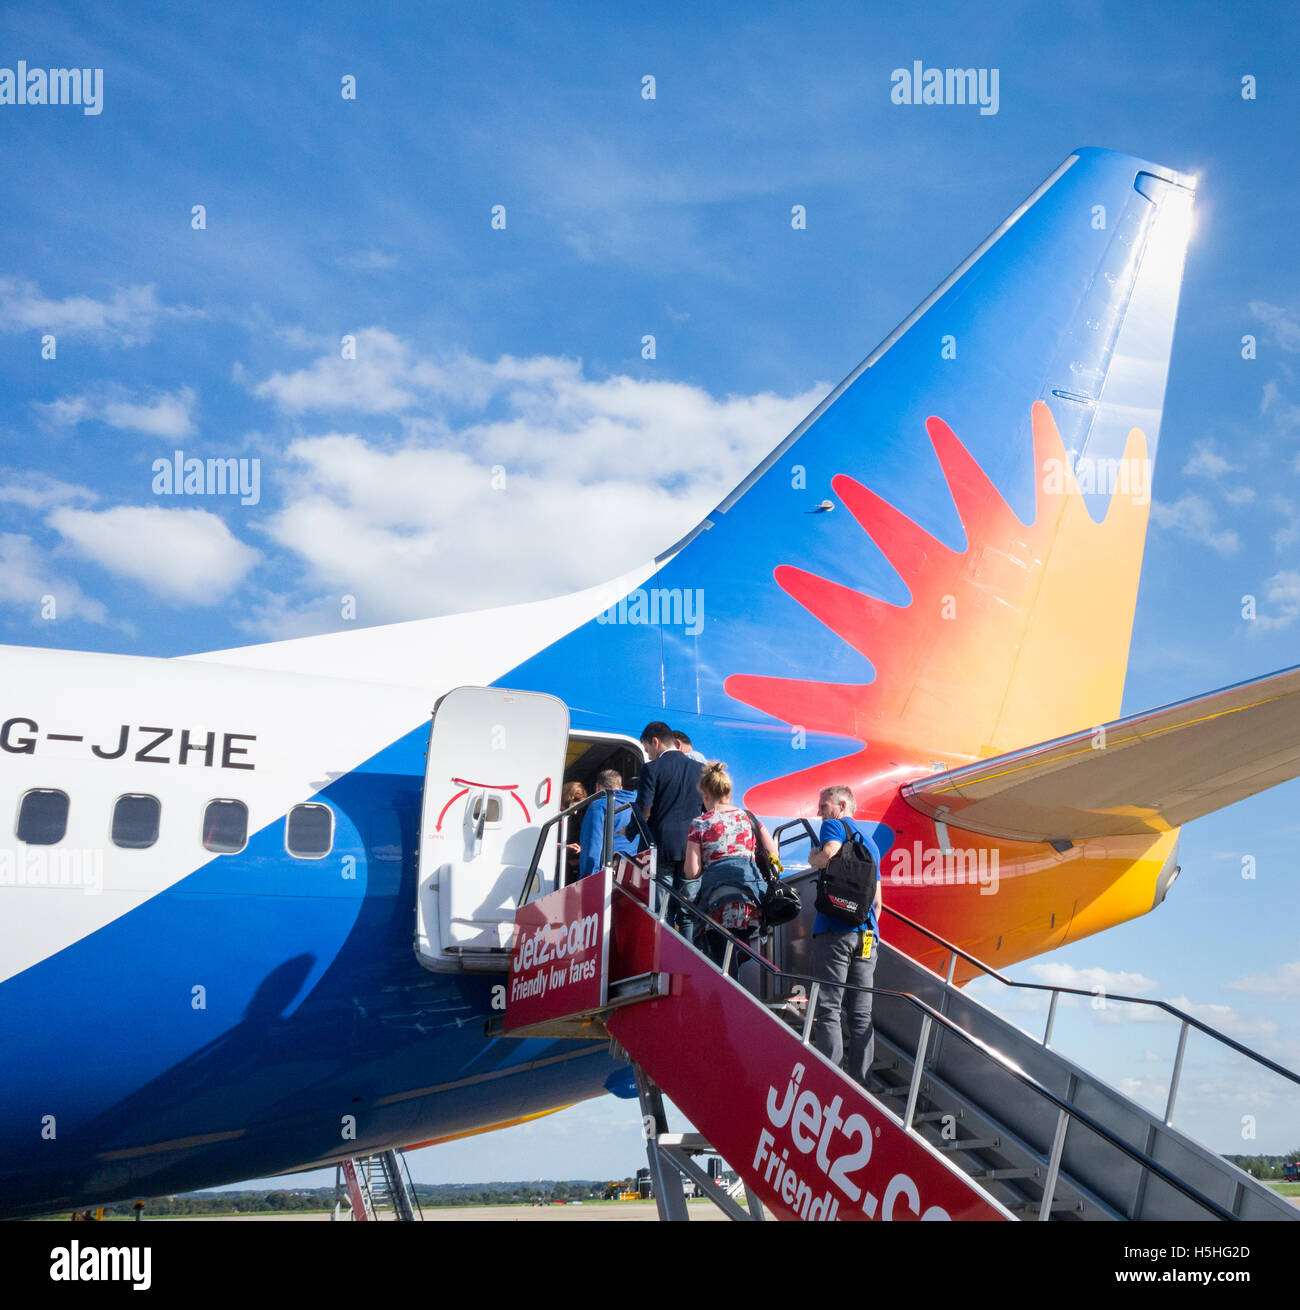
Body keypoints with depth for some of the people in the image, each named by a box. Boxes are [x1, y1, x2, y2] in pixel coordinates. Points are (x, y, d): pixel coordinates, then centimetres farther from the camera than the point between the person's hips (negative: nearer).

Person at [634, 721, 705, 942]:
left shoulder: (652, 769, -4)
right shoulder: (699, 769, 10)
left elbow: (644, 811, -8)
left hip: (662, 847, -4)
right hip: (692, 849, 4)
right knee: (689, 914, 7)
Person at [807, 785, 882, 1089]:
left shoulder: (834, 825, 2)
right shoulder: (869, 841, 23)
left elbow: (830, 855, -20)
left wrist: (813, 859, 0)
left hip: (835, 931, -7)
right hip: (867, 935, 7)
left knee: (828, 1008, -7)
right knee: (861, 1014, 7)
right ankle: (860, 1081, 7)